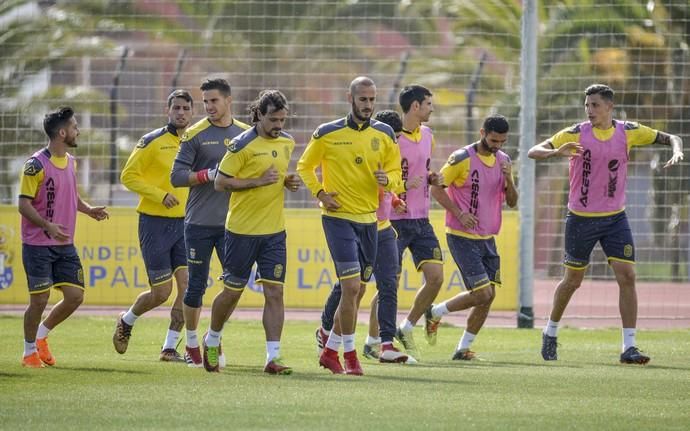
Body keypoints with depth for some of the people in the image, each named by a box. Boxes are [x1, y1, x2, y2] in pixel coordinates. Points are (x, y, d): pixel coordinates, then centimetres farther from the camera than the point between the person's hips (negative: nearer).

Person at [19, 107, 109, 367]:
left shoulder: (70, 162, 11)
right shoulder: (36, 165, -13)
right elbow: (24, 204, -15)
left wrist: (88, 209, 5)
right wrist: (47, 226, -29)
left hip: (65, 245, 7)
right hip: (38, 245, -7)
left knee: (75, 297, 1)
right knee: (40, 300, -5)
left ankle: (41, 336, 22)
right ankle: (29, 351, 14)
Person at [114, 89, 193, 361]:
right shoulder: (152, 142, -8)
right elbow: (128, 176, -8)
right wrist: (161, 195, -17)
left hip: (184, 223, 5)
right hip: (155, 223, -5)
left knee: (188, 286, -7)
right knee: (161, 292, -2)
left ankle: (170, 348, 4)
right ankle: (126, 321, 28)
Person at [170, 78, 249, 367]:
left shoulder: (246, 134, 8)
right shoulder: (195, 135, -2)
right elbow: (177, 176, -7)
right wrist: (209, 174, -18)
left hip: (232, 222, 3)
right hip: (199, 222, -3)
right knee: (196, 285, 3)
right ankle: (192, 343, 18)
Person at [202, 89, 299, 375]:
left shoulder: (287, 142, 8)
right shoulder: (243, 145, -12)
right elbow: (220, 182, -11)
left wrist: (288, 182, 2)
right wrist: (258, 181, -18)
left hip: (274, 231, 5)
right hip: (242, 230, -5)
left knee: (274, 292, -5)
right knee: (233, 291, 8)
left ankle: (273, 357, -6)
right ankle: (212, 340, 33)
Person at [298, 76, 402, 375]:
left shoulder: (385, 134, 4)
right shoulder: (327, 134, -6)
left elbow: (395, 172, 10)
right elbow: (304, 166, 6)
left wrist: (387, 180, -13)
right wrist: (320, 194, -8)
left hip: (368, 220, 5)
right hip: (338, 217, -5)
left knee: (356, 291, 12)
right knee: (351, 286, -15)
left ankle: (330, 351, 27)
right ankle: (349, 355, -5)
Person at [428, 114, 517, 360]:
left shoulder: (503, 160, 9)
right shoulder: (462, 159, -12)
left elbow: (512, 202, 11)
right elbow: (436, 188, -8)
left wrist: (509, 180, -9)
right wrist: (459, 213, -18)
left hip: (487, 238, 7)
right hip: (462, 238, -7)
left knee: (488, 296, 2)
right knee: (482, 293, -13)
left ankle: (463, 348, 13)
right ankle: (435, 313, 11)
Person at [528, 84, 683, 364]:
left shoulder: (628, 132, -3)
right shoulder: (576, 134, -9)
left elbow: (669, 138, 7)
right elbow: (533, 152, -11)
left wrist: (676, 151, -16)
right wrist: (557, 152, -33)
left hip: (615, 218, 2)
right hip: (580, 219, -2)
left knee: (627, 277, -11)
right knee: (572, 281, 9)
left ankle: (629, 347, -9)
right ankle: (551, 333, 33)